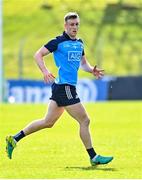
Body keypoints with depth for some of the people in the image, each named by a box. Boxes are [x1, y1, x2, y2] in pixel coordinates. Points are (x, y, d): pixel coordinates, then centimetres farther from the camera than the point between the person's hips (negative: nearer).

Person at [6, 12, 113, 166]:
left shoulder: (79, 43, 16)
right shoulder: (58, 41, -7)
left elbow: (83, 63, 27)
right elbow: (38, 54, -8)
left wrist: (92, 70, 6)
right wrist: (45, 71, -24)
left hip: (69, 87, 9)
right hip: (64, 86, -9)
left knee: (48, 122, 14)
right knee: (84, 121, -5)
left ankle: (14, 139, 21)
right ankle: (93, 157, 3)